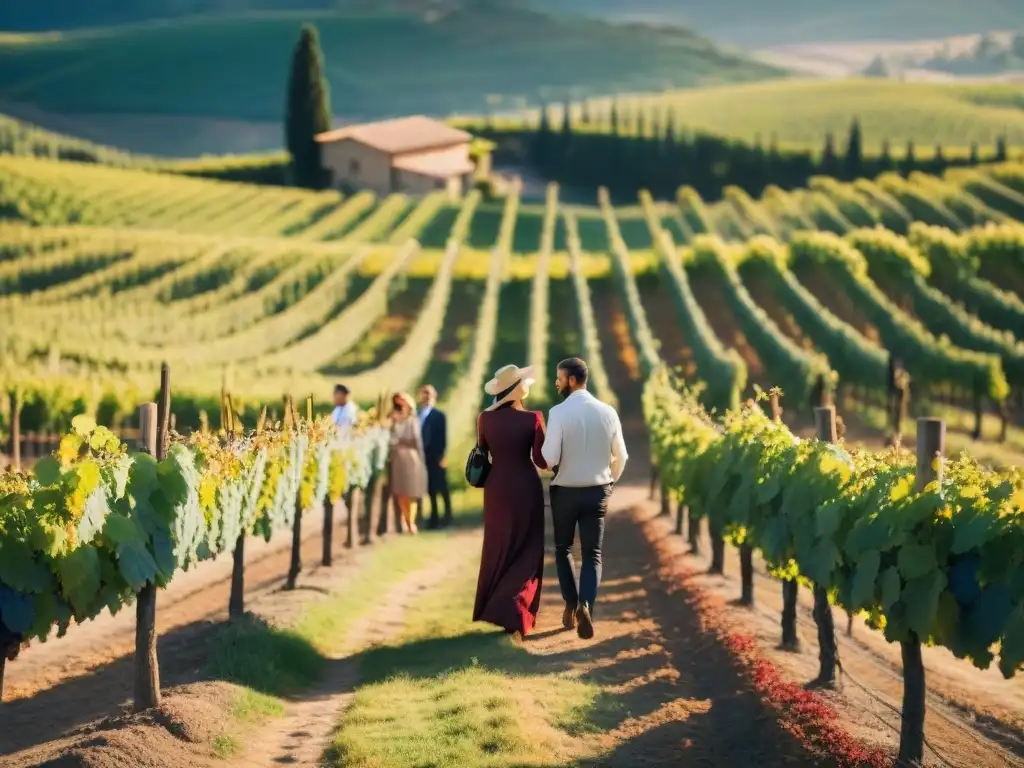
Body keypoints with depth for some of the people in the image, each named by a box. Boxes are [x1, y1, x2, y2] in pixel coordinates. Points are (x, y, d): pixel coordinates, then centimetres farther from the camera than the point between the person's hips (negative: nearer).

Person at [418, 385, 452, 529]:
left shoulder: (439, 416, -1)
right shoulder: (418, 416, 9)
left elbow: (443, 438, -5)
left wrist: (442, 456, -12)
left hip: (436, 458, -4)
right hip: (423, 458, 4)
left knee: (442, 489, 2)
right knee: (430, 489, 8)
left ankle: (448, 517, 10)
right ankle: (434, 519, 13)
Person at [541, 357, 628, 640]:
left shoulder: (559, 412, -15)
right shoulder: (607, 412, -1)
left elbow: (549, 458, -19)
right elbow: (621, 456, 5)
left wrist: (538, 458, 4)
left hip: (565, 491, -3)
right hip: (597, 491, 3)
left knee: (563, 549, 18)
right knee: (592, 553, 6)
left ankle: (571, 605, 15)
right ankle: (585, 605, -16)